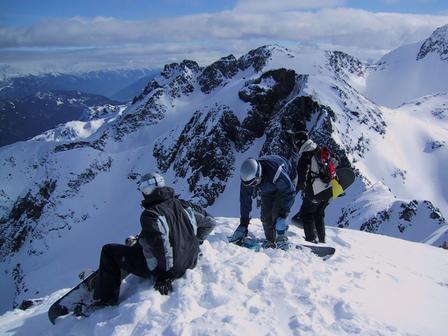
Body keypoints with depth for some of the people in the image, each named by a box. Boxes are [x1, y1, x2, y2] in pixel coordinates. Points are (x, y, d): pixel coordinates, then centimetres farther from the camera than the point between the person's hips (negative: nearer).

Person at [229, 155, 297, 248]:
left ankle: (281, 237, -8)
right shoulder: (247, 178, -30)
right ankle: (270, 241, 7)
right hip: (267, 189, 5)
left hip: (285, 185, -4)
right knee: (265, 215, -6)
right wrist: (243, 224, -20)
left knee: (277, 212, -21)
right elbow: (245, 201, -21)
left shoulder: (276, 172, -46)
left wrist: (282, 216, -35)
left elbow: (289, 192, -33)